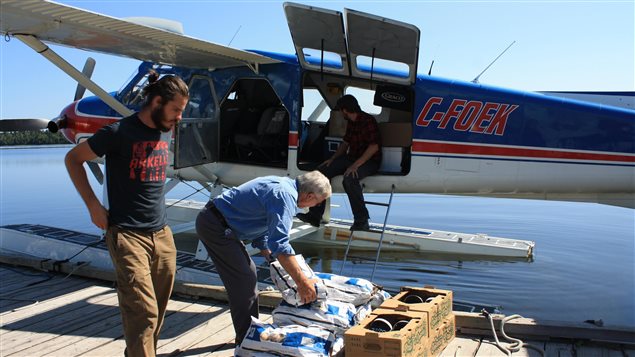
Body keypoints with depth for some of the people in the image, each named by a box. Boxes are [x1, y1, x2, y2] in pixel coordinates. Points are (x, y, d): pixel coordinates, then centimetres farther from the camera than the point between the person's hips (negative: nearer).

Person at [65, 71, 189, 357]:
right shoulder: (120, 132, -10)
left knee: (158, 310, 12)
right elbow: (73, 159, -1)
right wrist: (93, 205, -7)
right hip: (127, 235, -7)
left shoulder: (166, 133, 10)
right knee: (143, 313, -11)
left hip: (162, 234, 7)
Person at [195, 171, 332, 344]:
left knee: (249, 272, 15)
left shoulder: (282, 186, 11)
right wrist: (302, 282, -26)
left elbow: (262, 234, 20)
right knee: (244, 280, -7)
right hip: (215, 226, -11)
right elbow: (279, 245, -29)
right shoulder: (285, 195, -21)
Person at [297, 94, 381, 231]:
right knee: (322, 170, -5)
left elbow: (374, 146, -25)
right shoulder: (350, 122, 12)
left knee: (349, 179, -38)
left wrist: (356, 165, -30)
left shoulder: (368, 121, -17)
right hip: (351, 158, 9)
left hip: (369, 161, -9)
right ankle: (314, 216, -6)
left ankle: (361, 221, -25)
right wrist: (332, 159, 7)